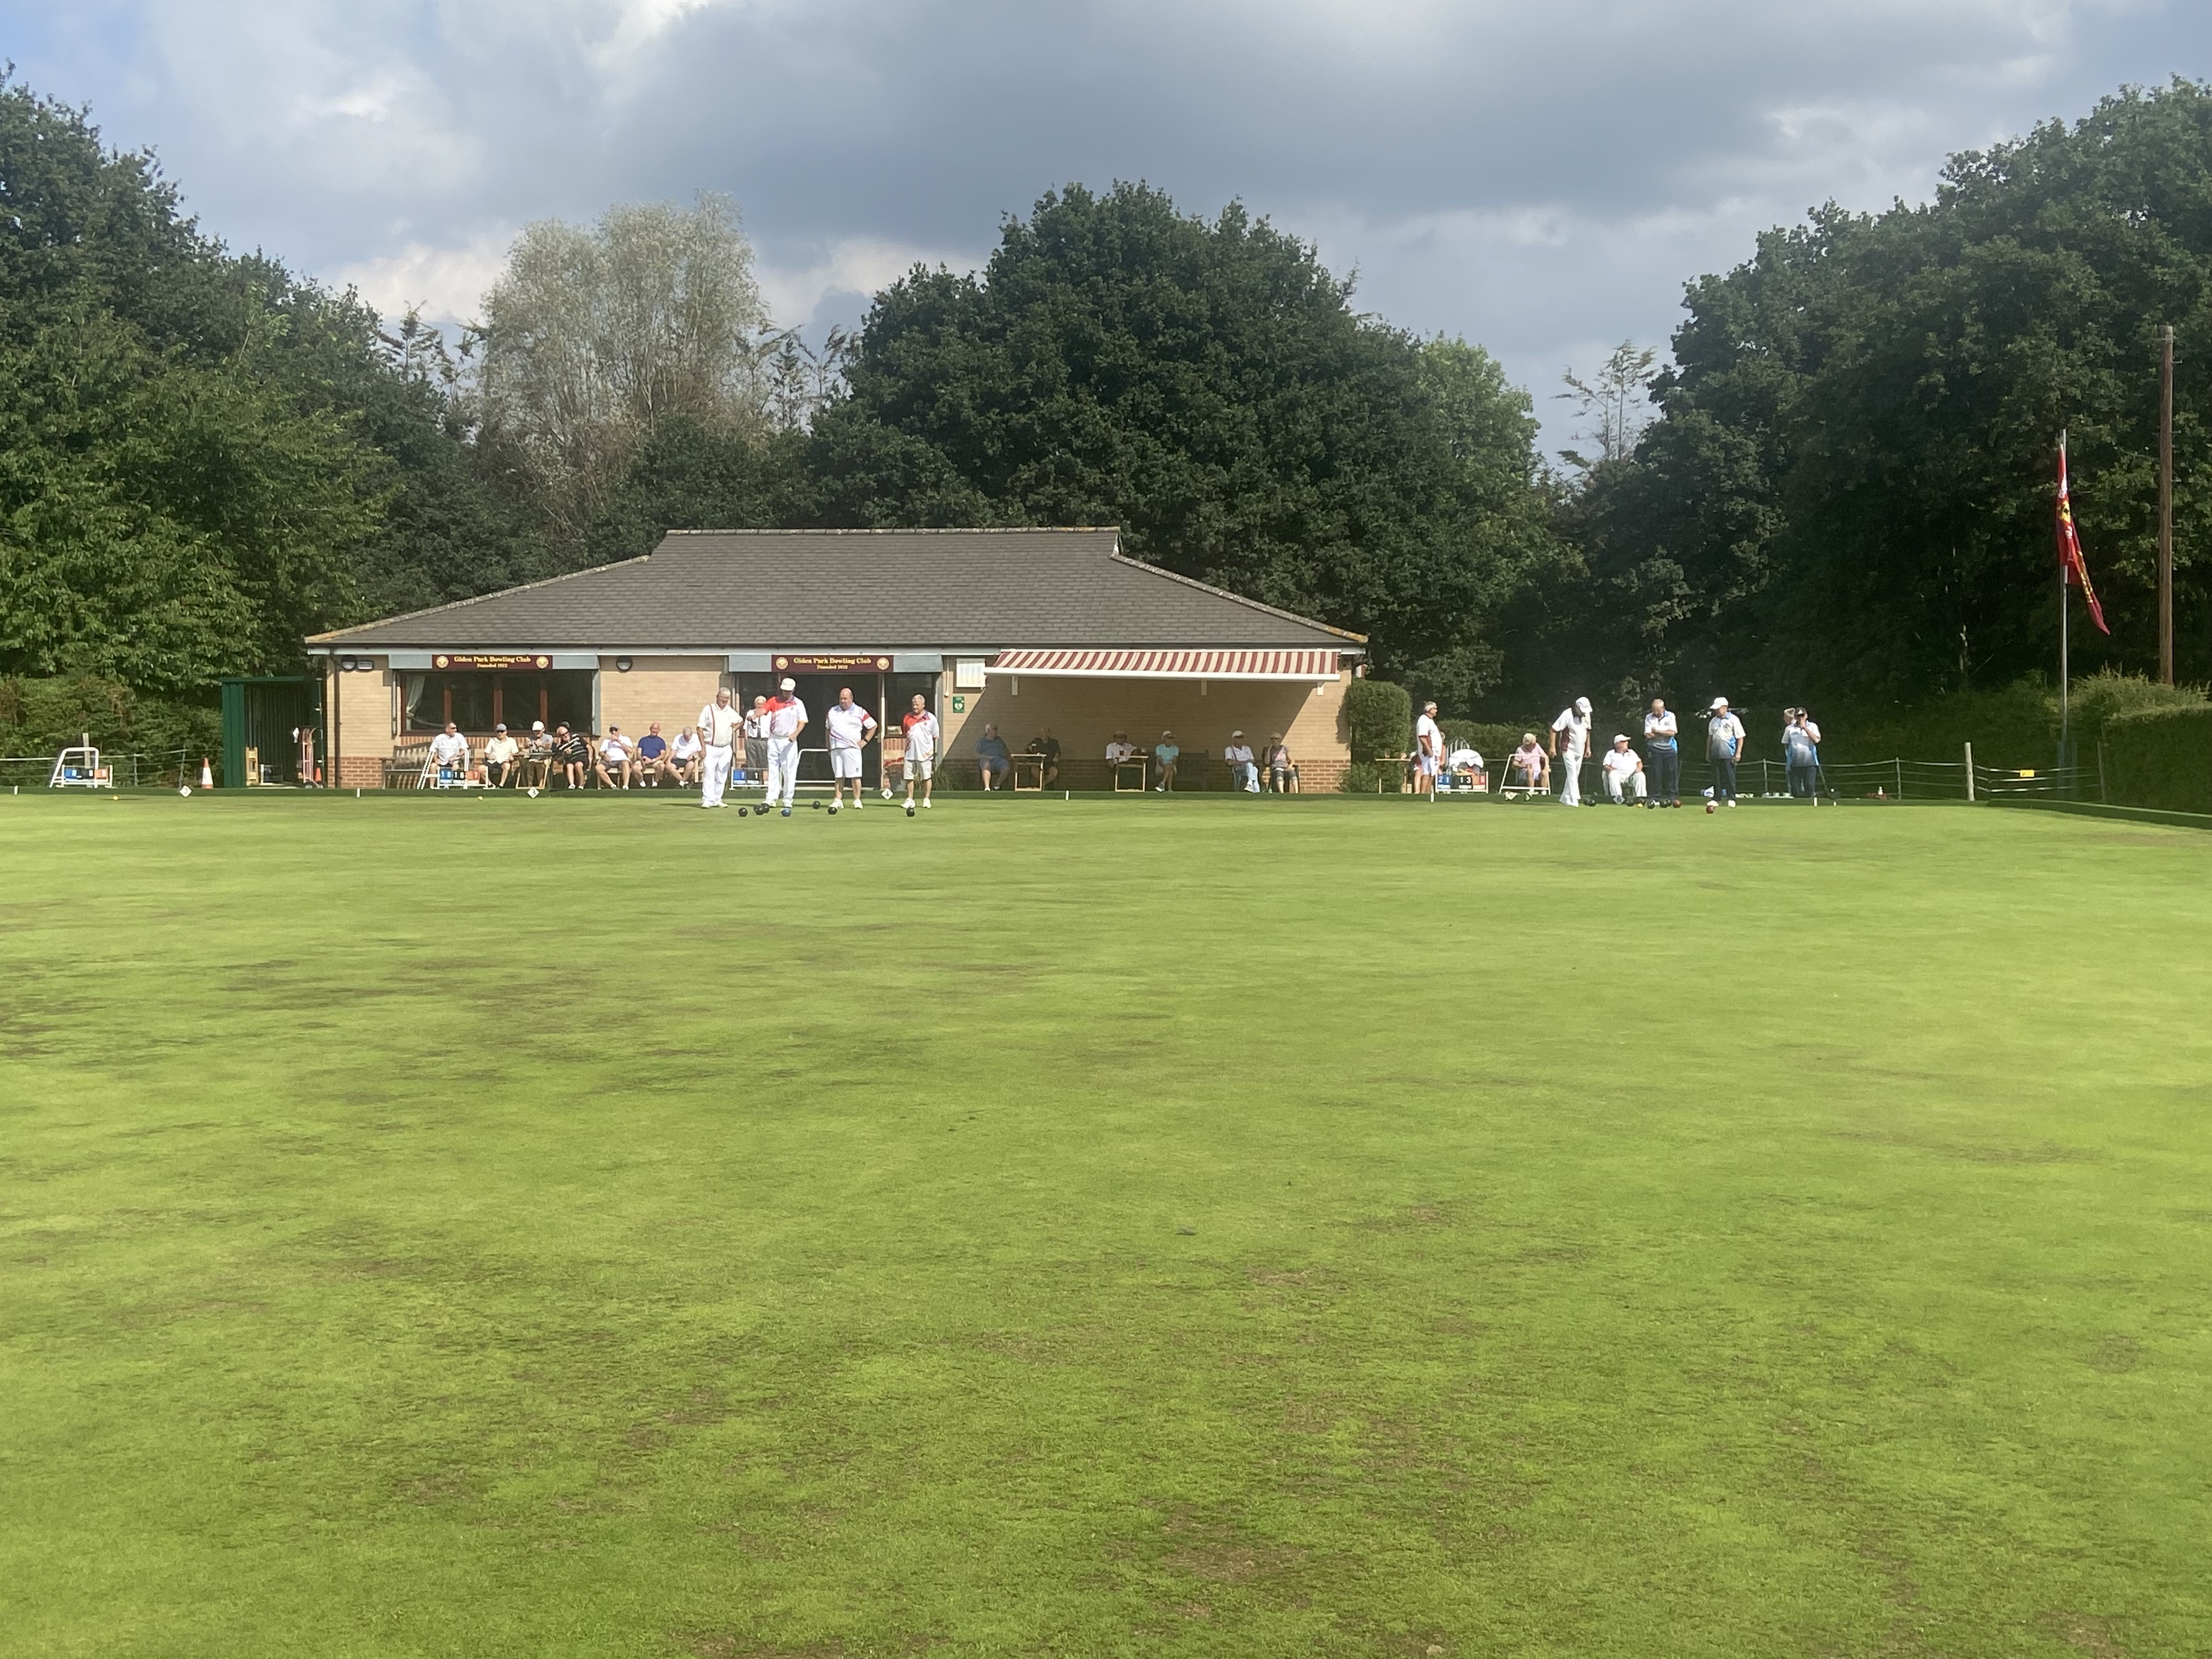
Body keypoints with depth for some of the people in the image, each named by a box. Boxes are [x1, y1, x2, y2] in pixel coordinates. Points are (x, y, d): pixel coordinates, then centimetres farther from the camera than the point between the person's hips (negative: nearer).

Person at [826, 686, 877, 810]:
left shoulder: (860, 712, 3)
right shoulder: (832, 712, 14)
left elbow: (873, 726, 9)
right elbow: (828, 729, 23)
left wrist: (865, 741, 2)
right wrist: (828, 746, 14)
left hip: (852, 748, -3)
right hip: (836, 748, 3)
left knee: (855, 776, -7)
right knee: (838, 776, 6)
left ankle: (857, 800, -5)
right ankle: (838, 800, 8)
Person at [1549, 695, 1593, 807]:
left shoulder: (1586, 715, 3)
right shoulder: (1567, 715, -18)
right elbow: (1554, 729, -17)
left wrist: (1588, 747, 15)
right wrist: (1553, 747, -22)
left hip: (1580, 751, 7)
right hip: (1568, 750, -7)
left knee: (1575, 775, 10)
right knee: (1572, 773, -16)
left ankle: (1565, 798, 20)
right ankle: (1574, 799, -22)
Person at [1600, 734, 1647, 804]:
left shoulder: (1632, 752, 32)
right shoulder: (1611, 753, 23)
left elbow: (1639, 762, 25)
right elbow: (1605, 765, 12)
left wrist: (1639, 768, 1)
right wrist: (1609, 769, -12)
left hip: (1632, 774, 2)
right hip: (1618, 774, -2)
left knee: (1640, 775, -30)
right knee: (1612, 775, -37)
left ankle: (1641, 798, -35)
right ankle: (1618, 797, -47)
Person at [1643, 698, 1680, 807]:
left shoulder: (1670, 716, 0)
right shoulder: (1649, 718, 1)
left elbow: (1672, 733, -10)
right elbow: (1648, 735, -9)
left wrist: (1658, 732, -11)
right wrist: (1665, 734, -9)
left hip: (1669, 749, 0)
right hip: (1655, 749, 0)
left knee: (1673, 772, -2)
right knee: (1656, 773, -2)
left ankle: (1674, 797, 2)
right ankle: (1656, 797, 3)